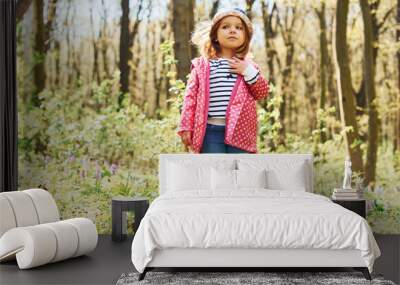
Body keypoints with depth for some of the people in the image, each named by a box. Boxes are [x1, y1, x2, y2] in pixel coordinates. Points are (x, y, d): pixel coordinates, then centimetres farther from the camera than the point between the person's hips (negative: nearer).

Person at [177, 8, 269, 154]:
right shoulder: (202, 65, 6)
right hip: (211, 131, -1)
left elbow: (262, 92, 8)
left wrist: (249, 72, -6)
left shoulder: (247, 65, 13)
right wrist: (186, 127, -3)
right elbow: (191, 96, 3)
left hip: (239, 131, 2)